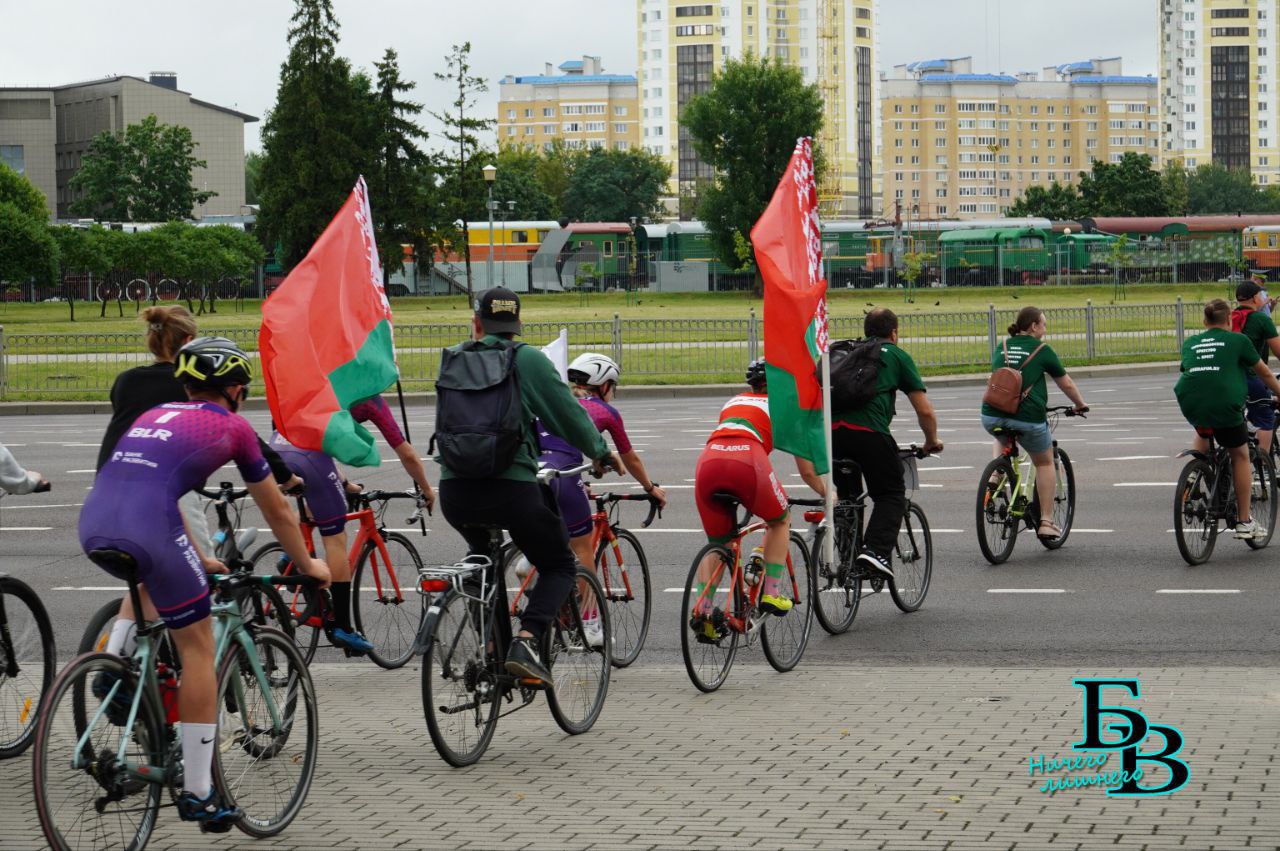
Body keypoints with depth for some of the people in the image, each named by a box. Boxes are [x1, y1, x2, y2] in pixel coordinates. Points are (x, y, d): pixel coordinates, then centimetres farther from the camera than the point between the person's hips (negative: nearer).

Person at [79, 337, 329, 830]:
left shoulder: (153, 416, 30)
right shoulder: (233, 427, 15)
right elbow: (277, 512, 24)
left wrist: (197, 559, 56)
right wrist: (308, 565, 40)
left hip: (92, 527, 6)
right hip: (147, 531, -6)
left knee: (151, 576, 38)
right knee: (197, 648, 7)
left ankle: (114, 666, 18)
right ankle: (198, 794, 7)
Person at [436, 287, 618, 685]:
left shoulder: (452, 359, 12)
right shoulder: (527, 359, 1)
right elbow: (567, 412, 3)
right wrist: (600, 453, 19)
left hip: (455, 489, 4)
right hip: (512, 487, -4)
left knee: (481, 554, 35)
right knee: (559, 566, 15)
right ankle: (525, 641, -9)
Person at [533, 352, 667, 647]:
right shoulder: (606, 411, 17)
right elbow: (630, 459, 30)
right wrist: (651, 488, 47)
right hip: (561, 474, -4)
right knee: (583, 549, 12)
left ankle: (531, 560, 13)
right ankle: (590, 626, 15)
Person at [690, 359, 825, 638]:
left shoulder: (733, 402, 37)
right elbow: (807, 472, 31)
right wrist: (827, 495, 50)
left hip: (708, 460, 4)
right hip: (747, 460, -4)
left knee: (717, 543, 20)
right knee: (780, 520, 25)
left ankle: (702, 608, 3)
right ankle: (772, 592, 16)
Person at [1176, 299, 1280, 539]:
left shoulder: (1190, 343, 20)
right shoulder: (1238, 341, 11)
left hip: (1190, 404, 4)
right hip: (1225, 404, -4)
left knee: (1203, 431, 38)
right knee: (1240, 456, 16)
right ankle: (1244, 522, 17)